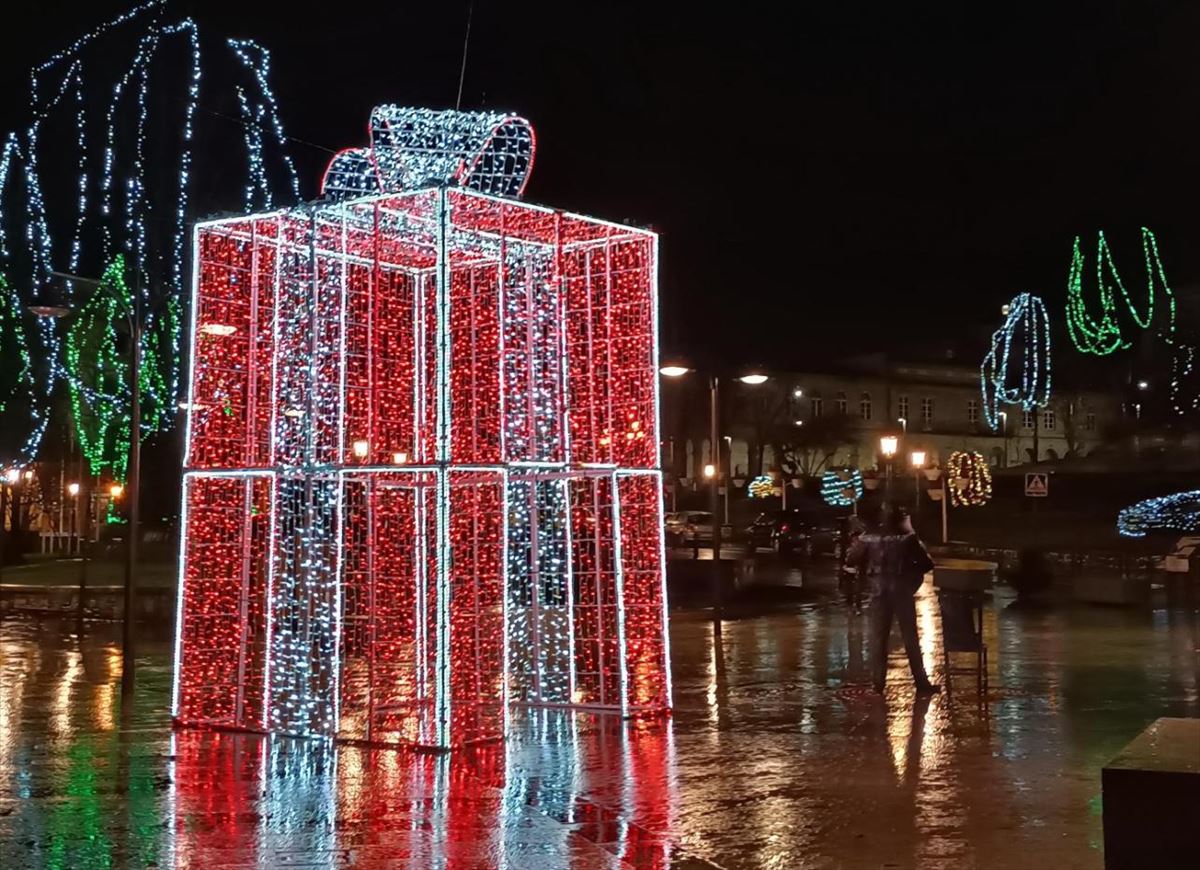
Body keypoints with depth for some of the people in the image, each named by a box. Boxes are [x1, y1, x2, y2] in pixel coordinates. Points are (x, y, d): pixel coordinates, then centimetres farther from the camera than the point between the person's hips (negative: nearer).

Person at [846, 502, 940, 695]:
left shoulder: (869, 536, 0)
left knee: (878, 636, 9)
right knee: (910, 638, 4)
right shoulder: (907, 537, -6)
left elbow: (851, 558, 0)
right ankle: (921, 683, 6)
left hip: (878, 590, 2)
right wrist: (913, 572, 8)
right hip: (902, 590, -2)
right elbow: (927, 563, -10)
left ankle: (877, 681, 8)